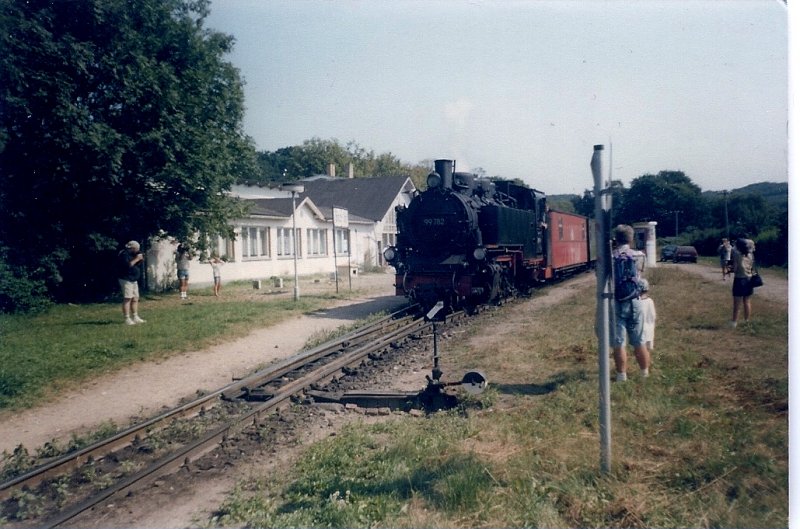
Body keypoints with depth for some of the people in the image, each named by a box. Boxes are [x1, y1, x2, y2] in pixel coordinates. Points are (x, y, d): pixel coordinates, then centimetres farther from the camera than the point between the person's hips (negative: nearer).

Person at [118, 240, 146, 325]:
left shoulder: (132, 255, 17)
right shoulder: (124, 254, -13)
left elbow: (135, 265, 24)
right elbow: (128, 265, -26)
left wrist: (140, 259, 7)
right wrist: (136, 259, -19)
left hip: (134, 280, 10)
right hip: (126, 280, -10)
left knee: (135, 299, 10)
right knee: (127, 299, -11)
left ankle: (135, 317, 17)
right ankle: (127, 319, -11)